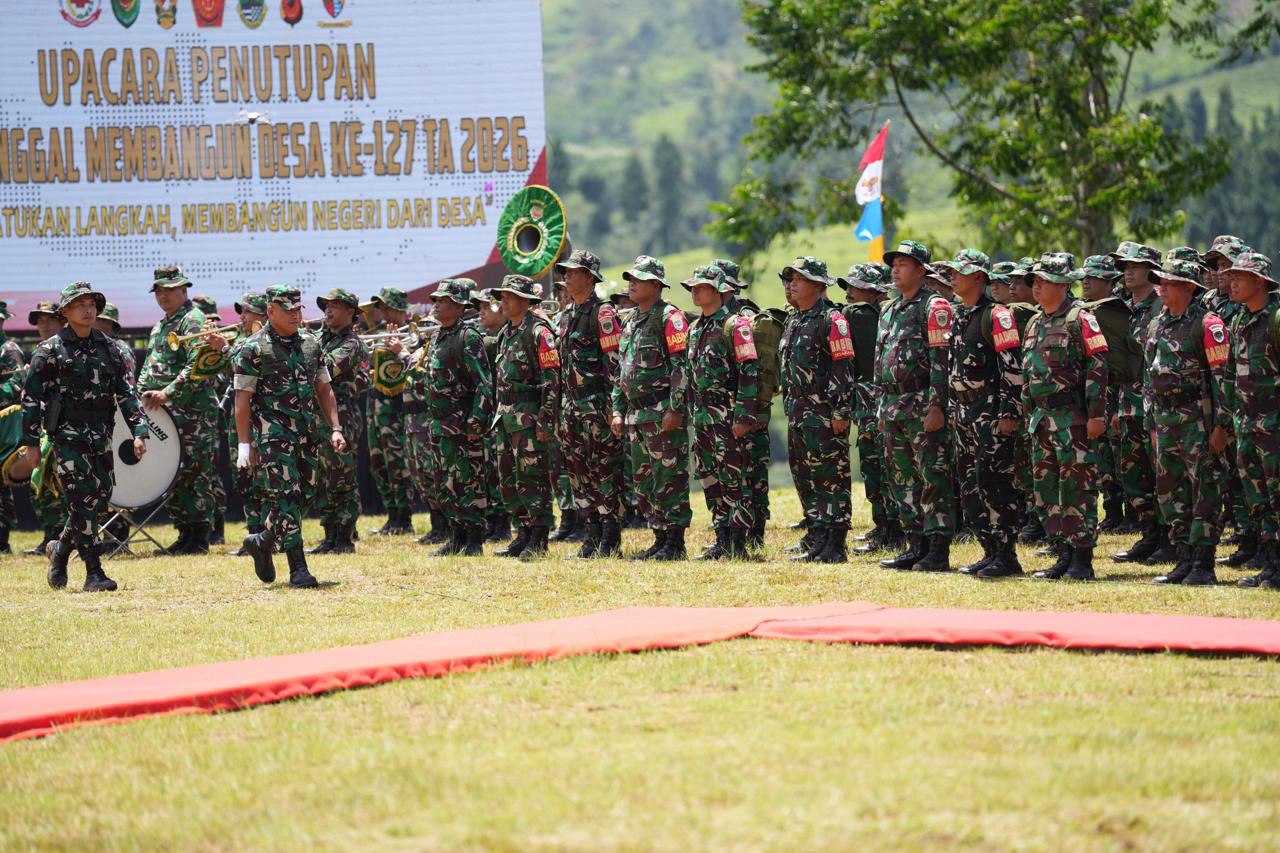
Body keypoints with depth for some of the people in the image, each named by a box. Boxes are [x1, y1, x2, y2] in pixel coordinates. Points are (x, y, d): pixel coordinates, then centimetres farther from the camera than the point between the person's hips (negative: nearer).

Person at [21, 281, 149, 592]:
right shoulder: (49, 351, -2)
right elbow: (31, 398, -1)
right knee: (83, 500, -12)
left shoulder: (108, 349, 11)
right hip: (67, 435, -5)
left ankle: (61, 548, 30)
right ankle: (94, 573, -11)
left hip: (101, 437, 5)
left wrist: (139, 431, 2)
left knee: (100, 500, 5)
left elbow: (125, 393, 12)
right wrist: (31, 443, -5)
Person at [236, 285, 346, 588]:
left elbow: (324, 390, 17)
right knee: (286, 497, -12)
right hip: (271, 436, -6)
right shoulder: (254, 349, -5)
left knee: (292, 498, 7)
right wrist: (244, 444, -11)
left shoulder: (311, 345, 13)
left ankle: (262, 542, 31)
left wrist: (335, 429, 7)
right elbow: (242, 399, -6)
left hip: (304, 435, 6)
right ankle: (298, 569, -12)